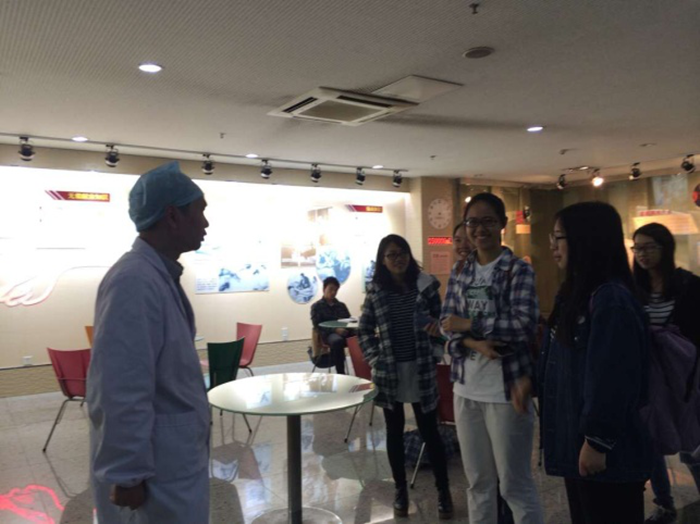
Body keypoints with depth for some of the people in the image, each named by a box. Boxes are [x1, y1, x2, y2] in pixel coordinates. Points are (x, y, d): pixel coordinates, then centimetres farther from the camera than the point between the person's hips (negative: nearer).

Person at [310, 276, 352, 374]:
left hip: (344, 332, 4)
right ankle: (340, 374, -35)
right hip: (328, 334, -4)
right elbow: (318, 326, -2)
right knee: (337, 341, -41)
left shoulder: (341, 305, 24)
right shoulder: (317, 306, 10)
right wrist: (335, 330, -18)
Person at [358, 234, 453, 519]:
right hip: (389, 373, 1)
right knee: (394, 432, 13)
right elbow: (364, 330, 7)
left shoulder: (426, 285, -2)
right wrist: (374, 358, -3)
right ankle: (400, 490, 30)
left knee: (429, 432, 6)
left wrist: (435, 354, -9)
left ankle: (443, 491, 24)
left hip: (422, 371, -1)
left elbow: (441, 322, 5)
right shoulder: (376, 291, 0)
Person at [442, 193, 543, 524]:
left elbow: (523, 325, -17)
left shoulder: (518, 270, -6)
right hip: (466, 388, 5)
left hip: (506, 388, -5)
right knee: (478, 481, 17)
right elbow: (448, 324, 3)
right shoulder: (460, 273, 9)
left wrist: (467, 325, -13)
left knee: (515, 483, 7)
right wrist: (474, 343, -17)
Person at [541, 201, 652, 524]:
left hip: (607, 452, -9)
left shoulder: (611, 299, -20)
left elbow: (611, 379, -23)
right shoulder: (576, 294, 10)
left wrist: (597, 442, -20)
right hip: (575, 440, 9)